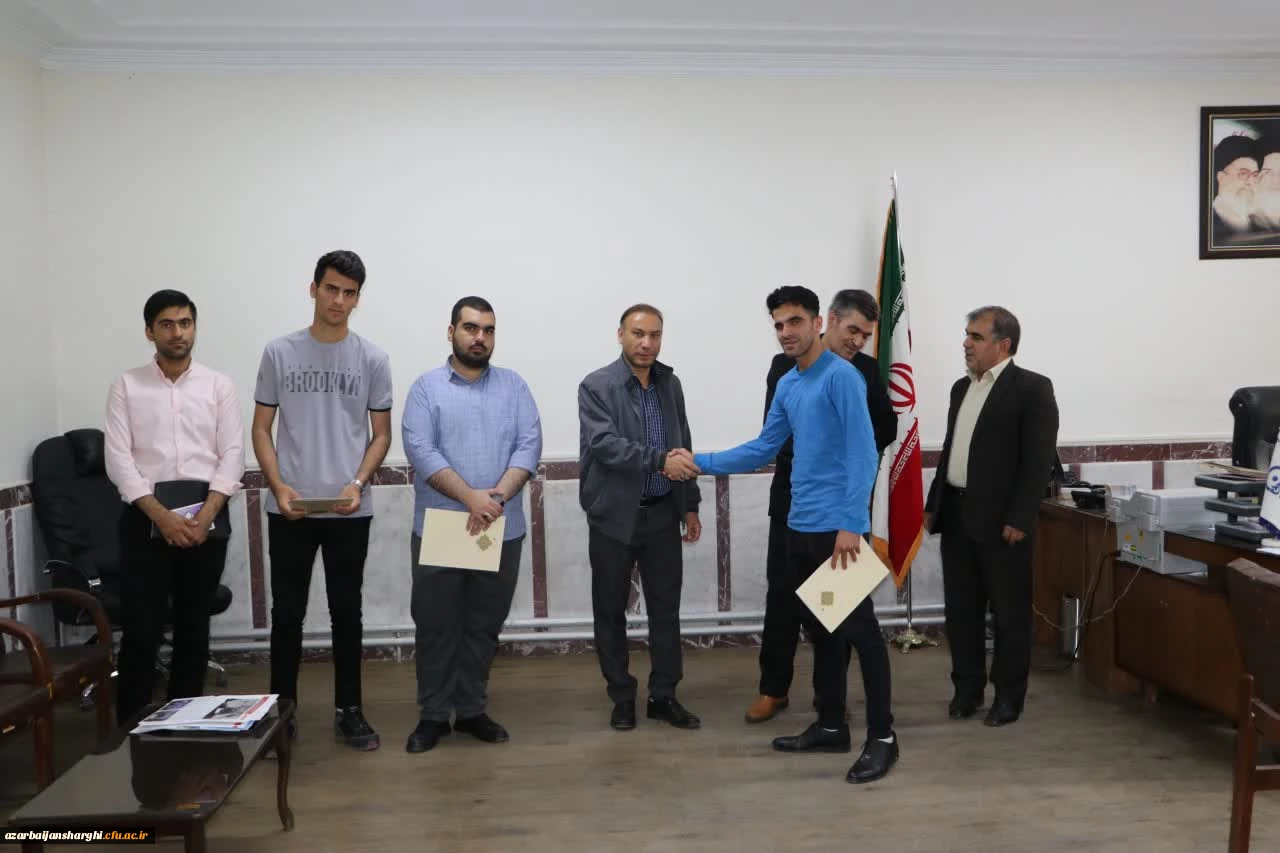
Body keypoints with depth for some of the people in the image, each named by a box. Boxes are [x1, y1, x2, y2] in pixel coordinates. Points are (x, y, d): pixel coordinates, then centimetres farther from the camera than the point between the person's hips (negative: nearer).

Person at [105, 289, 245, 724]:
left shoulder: (218, 385, 6)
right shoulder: (126, 386, 5)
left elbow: (232, 455, 0)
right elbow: (118, 459, -3)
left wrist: (204, 516, -13)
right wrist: (162, 516, -14)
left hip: (206, 512, 1)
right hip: (146, 514, -1)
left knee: (194, 625, 9)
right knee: (141, 628, -1)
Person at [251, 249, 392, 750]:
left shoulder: (372, 359, 2)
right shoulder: (279, 352, 2)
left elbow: (381, 434, 4)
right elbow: (261, 429, 4)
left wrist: (358, 484, -12)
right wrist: (277, 486, -10)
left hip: (349, 511, 0)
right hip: (289, 509, 0)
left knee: (346, 612, 9)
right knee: (287, 612, 8)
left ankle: (348, 710, 20)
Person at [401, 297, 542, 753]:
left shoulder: (513, 385, 8)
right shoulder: (427, 387, 1)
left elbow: (529, 444, -3)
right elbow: (420, 449, -11)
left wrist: (496, 498, -17)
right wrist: (471, 497, -22)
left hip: (502, 530, 2)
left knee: (484, 625, 11)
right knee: (435, 624, 6)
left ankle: (471, 710, 25)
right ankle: (433, 714, 20)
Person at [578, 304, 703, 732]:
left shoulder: (670, 384, 8)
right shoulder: (596, 386, -8)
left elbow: (682, 449, 13)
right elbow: (603, 444, -22)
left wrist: (690, 505, 11)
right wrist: (659, 460, -31)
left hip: (662, 515, 4)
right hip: (614, 516, -4)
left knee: (666, 609, 9)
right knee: (611, 612, 7)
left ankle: (663, 696, 22)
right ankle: (622, 697, 22)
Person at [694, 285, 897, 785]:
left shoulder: (842, 377, -11)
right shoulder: (786, 386, 13)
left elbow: (863, 454, -17)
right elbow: (764, 449, 17)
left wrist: (851, 524, -23)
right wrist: (702, 463, 11)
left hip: (838, 527, -9)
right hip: (800, 527, 9)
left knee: (859, 629, -2)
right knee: (821, 630, 15)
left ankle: (882, 736, 8)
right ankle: (830, 726, 27)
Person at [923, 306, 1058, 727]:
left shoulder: (1032, 388, -7)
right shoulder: (961, 387, 15)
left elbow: (1039, 460, -13)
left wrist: (1019, 519, -17)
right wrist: (933, 506, 15)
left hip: (1001, 521, -7)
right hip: (956, 516, 7)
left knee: (1009, 613, 5)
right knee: (960, 610, 12)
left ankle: (1009, 695, 18)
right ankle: (967, 687, 25)